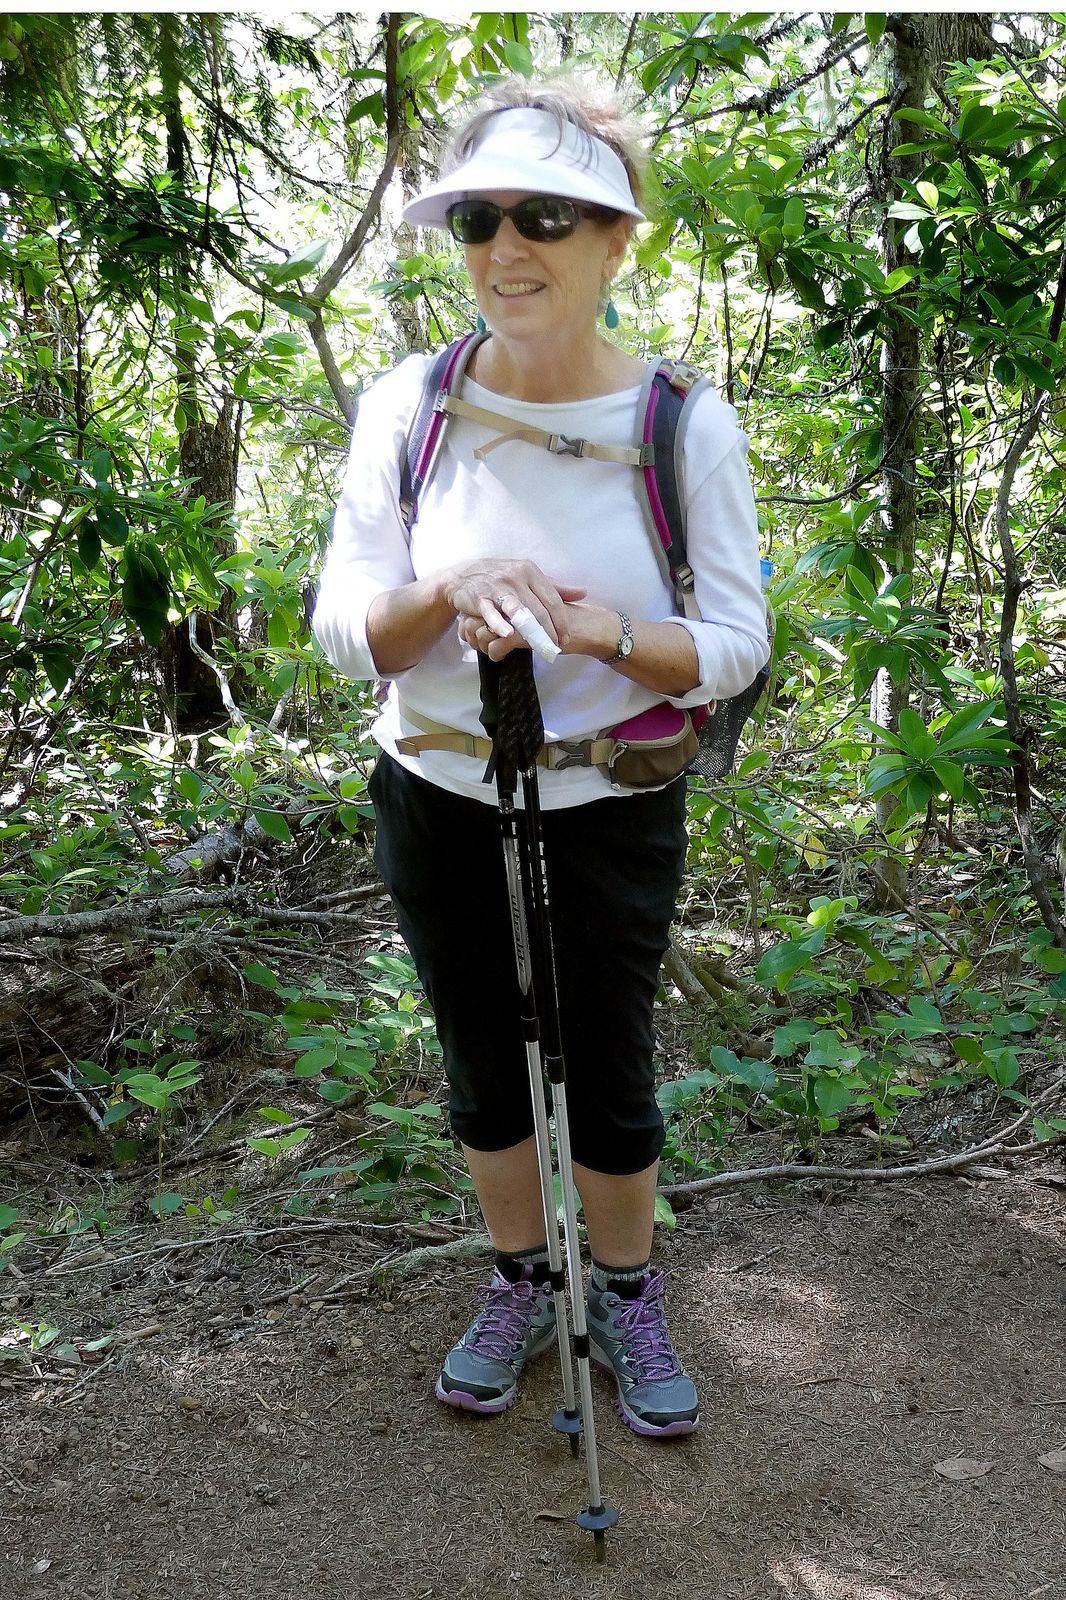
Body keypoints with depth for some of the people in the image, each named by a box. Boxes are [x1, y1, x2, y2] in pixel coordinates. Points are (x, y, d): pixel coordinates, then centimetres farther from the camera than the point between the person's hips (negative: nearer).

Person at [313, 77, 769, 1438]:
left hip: (613, 820, -1)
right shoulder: (405, 406, -9)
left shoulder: (688, 427, -12)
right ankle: (520, 1284, 41)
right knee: (484, 1071, 17)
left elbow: (734, 647, -9)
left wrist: (601, 630, -28)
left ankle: (626, 1296, 37)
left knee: (608, 1082, 10)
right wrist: (446, 595, -30)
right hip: (440, 812, 2)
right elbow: (344, 631, -8)